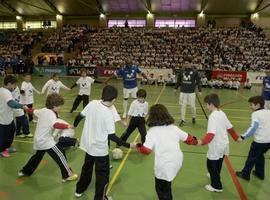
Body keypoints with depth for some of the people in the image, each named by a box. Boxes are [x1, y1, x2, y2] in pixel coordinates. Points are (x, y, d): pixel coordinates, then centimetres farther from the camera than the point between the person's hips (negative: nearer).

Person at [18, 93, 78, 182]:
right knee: (60, 155, -3)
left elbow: (33, 111, 27)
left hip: (38, 140, 9)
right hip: (45, 141, -9)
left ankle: (25, 171, 45)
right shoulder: (51, 114, -21)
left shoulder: (42, 110, 6)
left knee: (38, 156, 31)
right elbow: (55, 125, -40)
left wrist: (27, 109, 47)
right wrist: (67, 126, -39)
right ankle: (67, 175, 3)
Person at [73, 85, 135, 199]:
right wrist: (128, 145, -16)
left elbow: (79, 116, 1)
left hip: (88, 145, 7)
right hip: (100, 149, -7)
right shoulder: (109, 114, -25)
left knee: (87, 167, 29)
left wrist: (74, 125, 23)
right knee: (102, 175, 14)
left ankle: (79, 190, 48)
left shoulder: (92, 103, -10)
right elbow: (111, 136, -23)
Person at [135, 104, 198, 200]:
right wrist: (195, 141, 37)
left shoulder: (152, 131, -12)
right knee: (166, 185, 28)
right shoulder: (174, 128, 5)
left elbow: (146, 150, -17)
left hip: (164, 165, -6)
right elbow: (187, 138, 15)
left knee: (161, 189, 16)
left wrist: (138, 146, 4)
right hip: (177, 161, 7)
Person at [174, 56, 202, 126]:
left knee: (193, 106, 9)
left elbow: (198, 81, -1)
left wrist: (200, 90, -7)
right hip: (183, 92, 2)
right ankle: (182, 120, 14)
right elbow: (179, 81, 13)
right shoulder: (182, 72, 2)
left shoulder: (195, 72, -4)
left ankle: (194, 117, 34)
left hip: (191, 92, -2)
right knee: (183, 106, 4)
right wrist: (175, 88, 10)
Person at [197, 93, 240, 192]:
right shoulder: (222, 113, 3)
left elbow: (211, 133, -32)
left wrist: (203, 141, -40)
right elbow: (230, 127, 12)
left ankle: (217, 186, 16)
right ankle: (214, 176, 48)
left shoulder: (212, 116, -23)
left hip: (216, 146, -9)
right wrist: (236, 137, 24)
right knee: (218, 164, 27)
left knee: (211, 165, 6)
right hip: (224, 144, 9)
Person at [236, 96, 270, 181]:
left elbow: (253, 128, -21)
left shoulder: (255, 114, -13)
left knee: (252, 157, 7)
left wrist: (244, 136, -20)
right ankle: (260, 173, 36)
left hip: (260, 141, -7)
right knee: (260, 155, 26)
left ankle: (245, 174, 18)